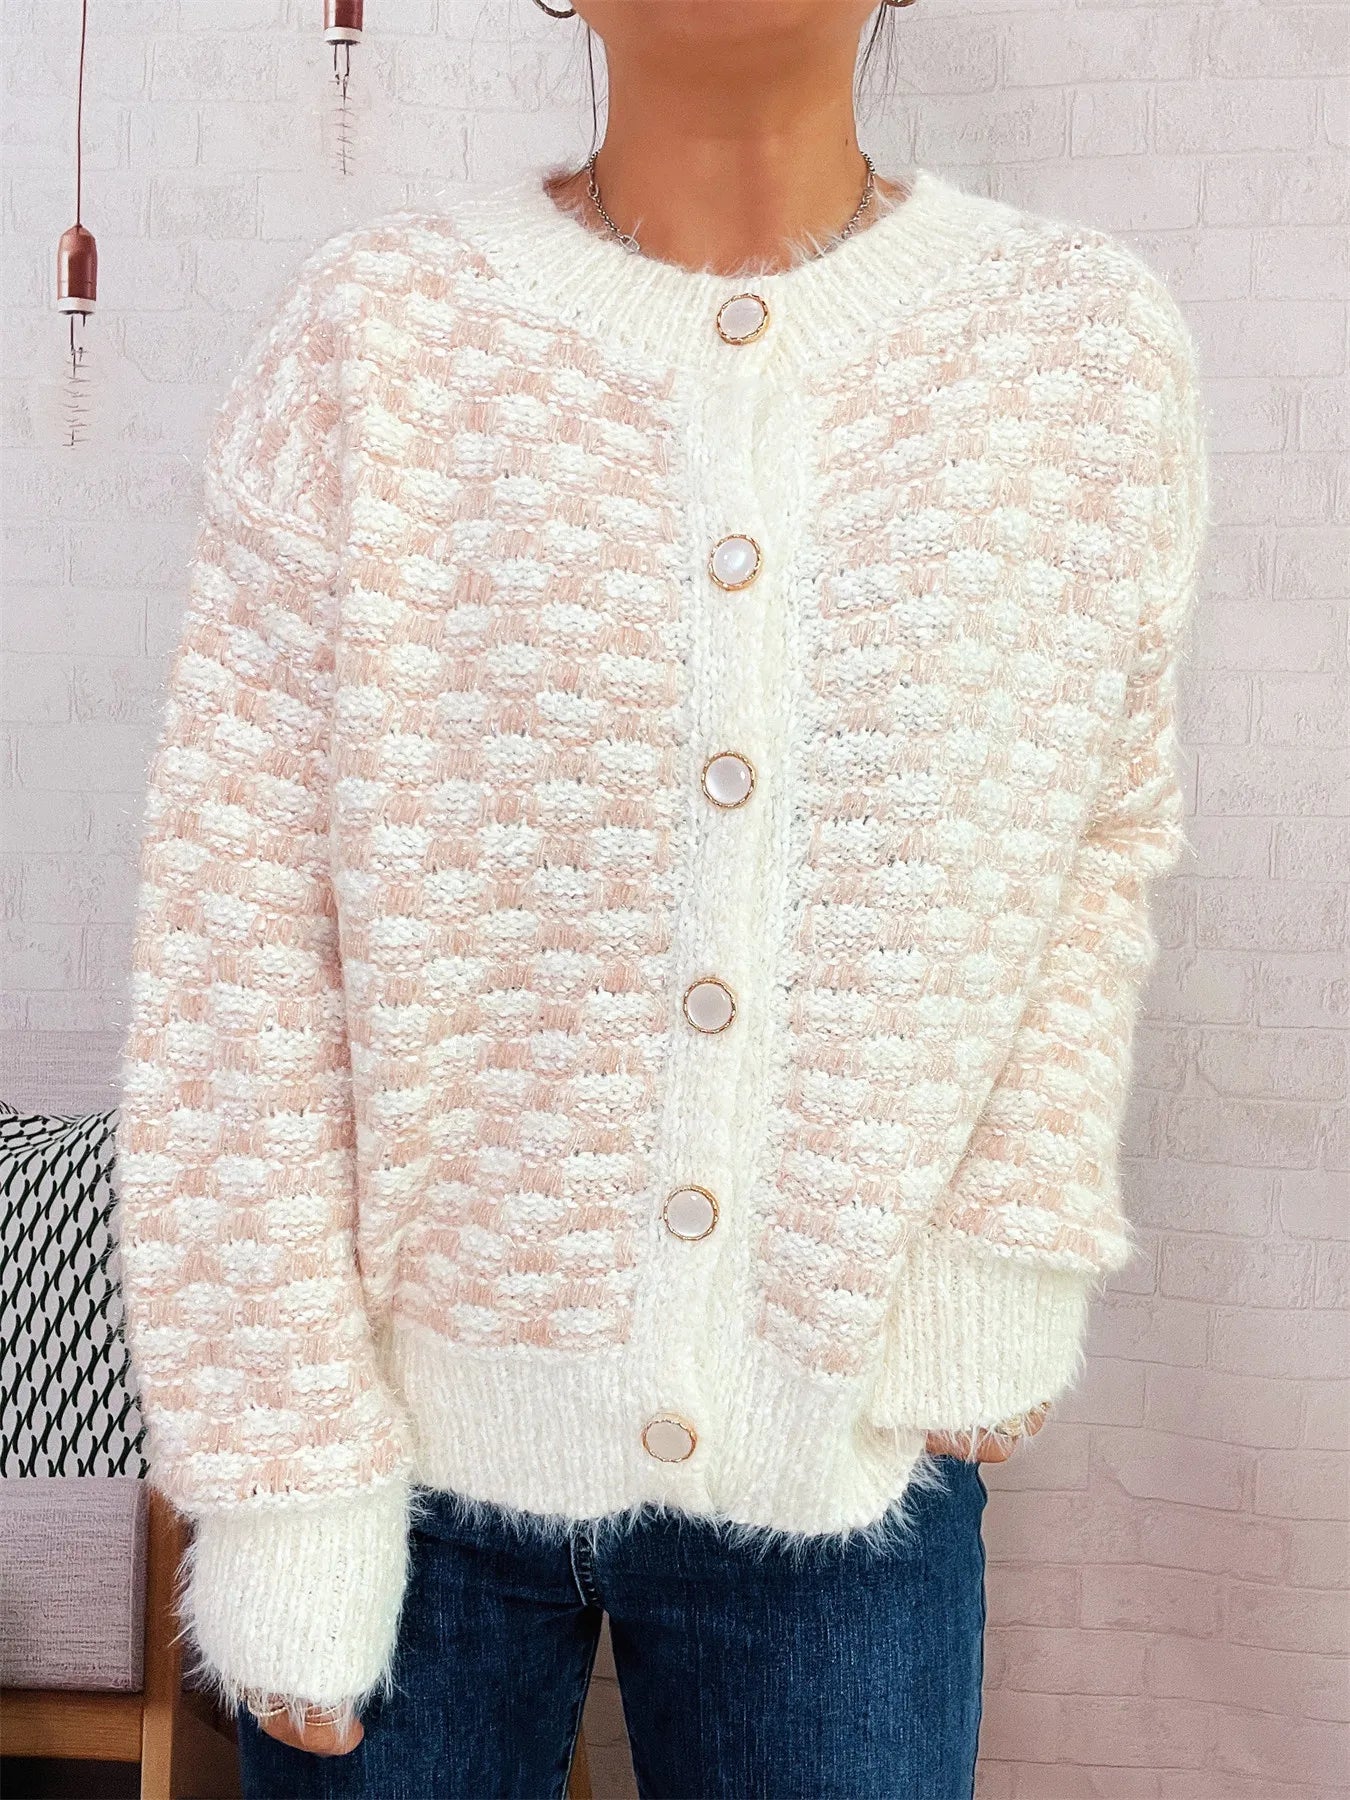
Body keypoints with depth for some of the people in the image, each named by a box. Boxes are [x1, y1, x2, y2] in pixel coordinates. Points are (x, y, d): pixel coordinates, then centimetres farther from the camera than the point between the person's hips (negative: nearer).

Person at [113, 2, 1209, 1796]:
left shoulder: (1094, 348, -5)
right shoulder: (378, 334, -10)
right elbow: (236, 945, -9)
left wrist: (1022, 1247, -2)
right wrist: (283, 1482, -8)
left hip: (842, 1452, 2)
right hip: (415, 1422, -1)